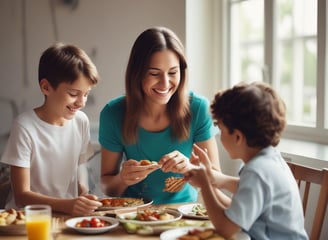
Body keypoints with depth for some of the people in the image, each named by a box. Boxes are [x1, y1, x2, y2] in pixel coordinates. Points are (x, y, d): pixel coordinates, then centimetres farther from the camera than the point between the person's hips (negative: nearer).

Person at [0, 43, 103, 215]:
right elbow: (22, 195, -13)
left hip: (71, 213, 4)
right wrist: (67, 205, -28)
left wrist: (85, 198, -9)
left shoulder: (81, 121, 2)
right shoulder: (25, 127, -13)